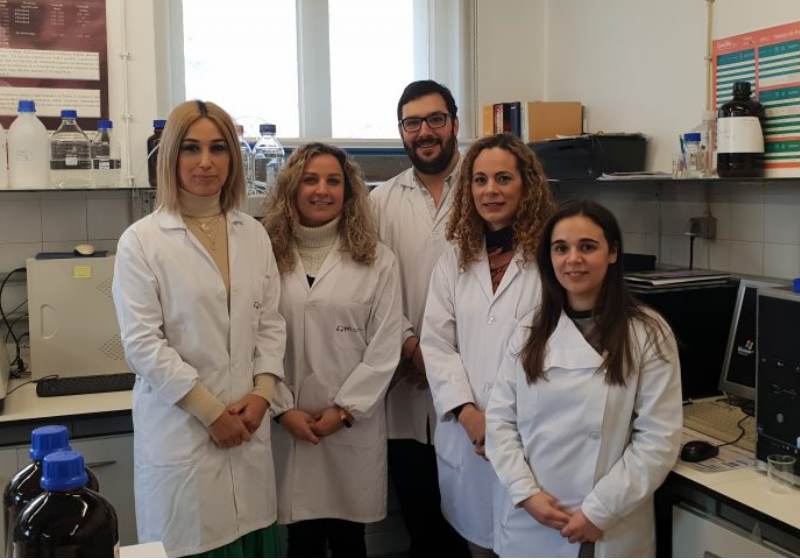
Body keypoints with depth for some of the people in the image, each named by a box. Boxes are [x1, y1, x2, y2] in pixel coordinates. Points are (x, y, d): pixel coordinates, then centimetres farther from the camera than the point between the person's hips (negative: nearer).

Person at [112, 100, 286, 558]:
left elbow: (271, 322, 10)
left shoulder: (254, 234, 7)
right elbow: (142, 343, -10)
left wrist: (262, 392, -4)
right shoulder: (142, 241, -6)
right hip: (180, 427, -4)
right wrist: (211, 412, -11)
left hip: (248, 424, 4)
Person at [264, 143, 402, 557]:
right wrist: (283, 409, -9)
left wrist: (344, 410, -9)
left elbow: (385, 346, -3)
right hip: (288, 424, 0)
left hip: (353, 425, 0)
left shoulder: (377, 260, 2)